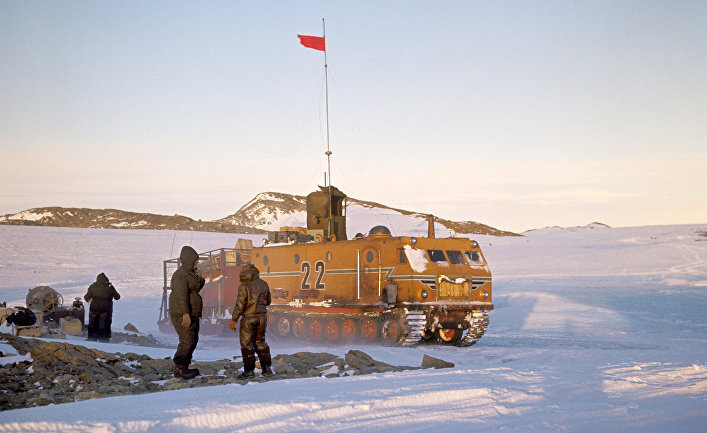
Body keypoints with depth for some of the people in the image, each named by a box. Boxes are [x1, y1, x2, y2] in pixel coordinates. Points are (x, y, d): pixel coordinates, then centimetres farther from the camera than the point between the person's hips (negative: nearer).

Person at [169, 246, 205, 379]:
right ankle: (179, 369, -11)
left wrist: (200, 278, 6)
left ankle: (185, 367, 19)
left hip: (192, 315, 11)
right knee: (187, 341, -14)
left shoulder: (190, 273, 16)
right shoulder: (181, 274, -15)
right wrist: (185, 314, -29)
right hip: (182, 314, -11)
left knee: (193, 341, 13)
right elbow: (181, 295, -23)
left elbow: (197, 289, 25)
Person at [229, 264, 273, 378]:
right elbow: (267, 301, 17)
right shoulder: (263, 284, 6)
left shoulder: (244, 286, -11)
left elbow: (240, 304, -16)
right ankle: (267, 368, 14)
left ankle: (249, 370, -1)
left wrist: (233, 320, -10)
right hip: (262, 317, 5)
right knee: (260, 342, 16)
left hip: (249, 317, -5)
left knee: (247, 344, 2)